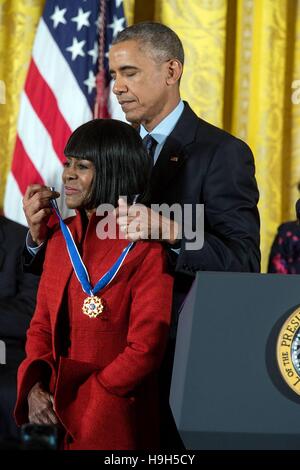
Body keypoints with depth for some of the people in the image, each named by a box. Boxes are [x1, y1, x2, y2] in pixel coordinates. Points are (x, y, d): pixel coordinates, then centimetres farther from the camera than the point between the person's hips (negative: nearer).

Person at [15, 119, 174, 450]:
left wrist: (71, 407, -14)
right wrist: (33, 387, -7)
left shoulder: (146, 248, -13)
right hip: (53, 422, 6)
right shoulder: (61, 237, 7)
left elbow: (145, 350, -15)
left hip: (114, 425, -5)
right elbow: (42, 325, 11)